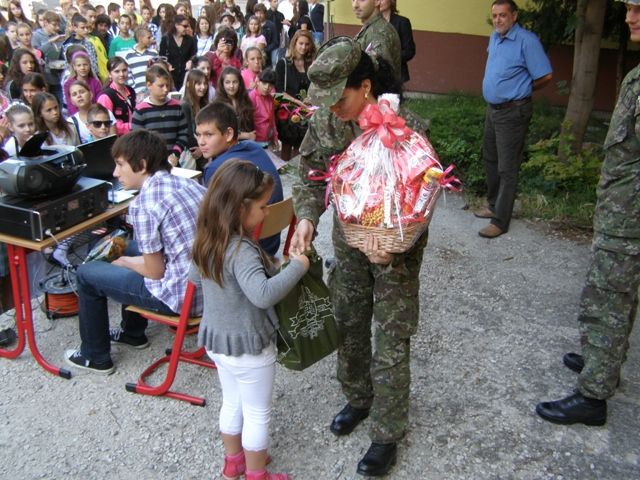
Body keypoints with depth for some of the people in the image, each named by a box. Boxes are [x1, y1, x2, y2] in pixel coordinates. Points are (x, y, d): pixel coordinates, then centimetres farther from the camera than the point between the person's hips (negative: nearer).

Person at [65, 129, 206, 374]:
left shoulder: (143, 204, -19)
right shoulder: (187, 183, 5)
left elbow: (155, 272, -13)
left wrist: (123, 261, 7)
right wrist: (126, 254, 18)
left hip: (182, 295, -8)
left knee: (87, 273, 11)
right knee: (131, 249, 30)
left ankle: (95, 357, 28)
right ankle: (132, 332, 43)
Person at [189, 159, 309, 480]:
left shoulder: (207, 241, -3)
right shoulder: (241, 251, -31)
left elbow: (195, 276, 15)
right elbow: (264, 295, -44)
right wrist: (297, 266, -32)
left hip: (216, 340, 8)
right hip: (247, 347, -8)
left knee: (232, 403, 27)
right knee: (257, 415, 13)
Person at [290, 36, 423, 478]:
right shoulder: (325, 122, -10)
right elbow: (310, 177, 0)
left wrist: (393, 245, -37)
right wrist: (307, 217, -19)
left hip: (396, 246, -5)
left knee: (391, 342, 3)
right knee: (348, 325, 18)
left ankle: (388, 434, 21)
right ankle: (358, 398, 44)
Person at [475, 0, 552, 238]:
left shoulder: (526, 40, -16)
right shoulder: (494, 37, 9)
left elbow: (545, 76, -16)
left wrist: (522, 90, -1)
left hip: (513, 113, -9)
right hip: (492, 109, 9)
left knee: (507, 169, -5)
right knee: (490, 160, 19)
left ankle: (500, 221, 1)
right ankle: (494, 205, 35)